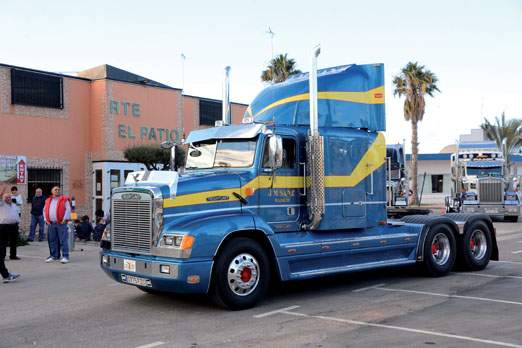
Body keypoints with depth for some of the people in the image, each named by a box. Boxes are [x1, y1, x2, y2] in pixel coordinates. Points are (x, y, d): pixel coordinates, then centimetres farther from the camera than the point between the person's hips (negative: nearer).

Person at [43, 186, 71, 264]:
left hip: (61, 223, -4)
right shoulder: (48, 201, 15)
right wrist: (46, 220, 8)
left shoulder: (64, 200, 3)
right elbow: (44, 210, 20)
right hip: (51, 224, 4)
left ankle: (65, 256, -5)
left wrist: (64, 219, -11)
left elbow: (68, 210, -3)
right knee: (52, 241, 9)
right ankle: (54, 256, 19)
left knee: (63, 240, -7)